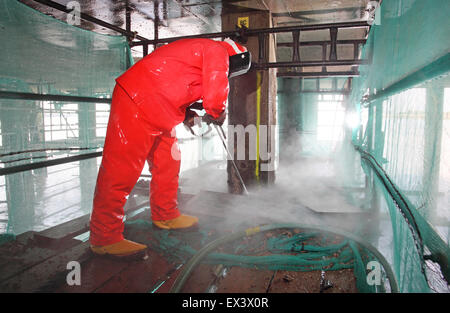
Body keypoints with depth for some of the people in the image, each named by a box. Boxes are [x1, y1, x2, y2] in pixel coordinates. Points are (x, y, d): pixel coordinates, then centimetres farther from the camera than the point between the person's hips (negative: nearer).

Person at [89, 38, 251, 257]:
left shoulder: (199, 50, 26)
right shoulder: (217, 51, -4)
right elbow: (216, 93, -15)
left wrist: (187, 114, 16)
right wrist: (217, 115, 5)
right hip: (137, 103, -11)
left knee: (168, 162, 14)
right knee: (121, 168, -10)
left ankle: (166, 216, 27)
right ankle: (105, 237, -3)